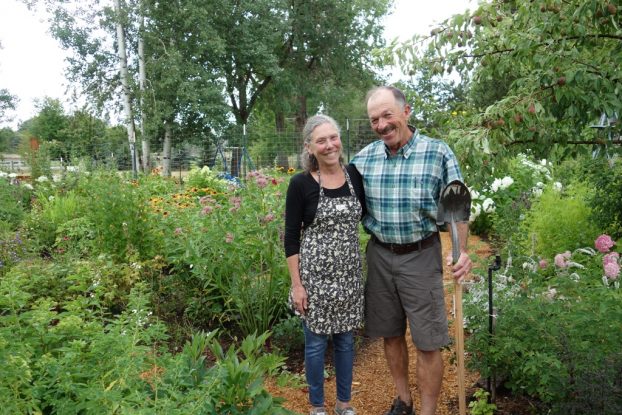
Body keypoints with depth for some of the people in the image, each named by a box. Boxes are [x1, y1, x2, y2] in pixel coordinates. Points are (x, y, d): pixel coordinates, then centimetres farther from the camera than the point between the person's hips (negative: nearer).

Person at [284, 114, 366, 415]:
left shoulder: (355, 176, 0)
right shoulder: (301, 183, -10)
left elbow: (368, 216, 15)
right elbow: (291, 237, -8)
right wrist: (296, 284, -10)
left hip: (349, 272, 4)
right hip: (314, 273, -3)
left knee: (346, 339, 16)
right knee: (316, 342, 10)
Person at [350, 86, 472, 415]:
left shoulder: (438, 153, -9)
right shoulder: (363, 158, 0)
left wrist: (462, 251, -19)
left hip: (420, 255, -3)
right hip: (379, 255, 4)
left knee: (427, 343, 3)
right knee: (390, 334, 16)